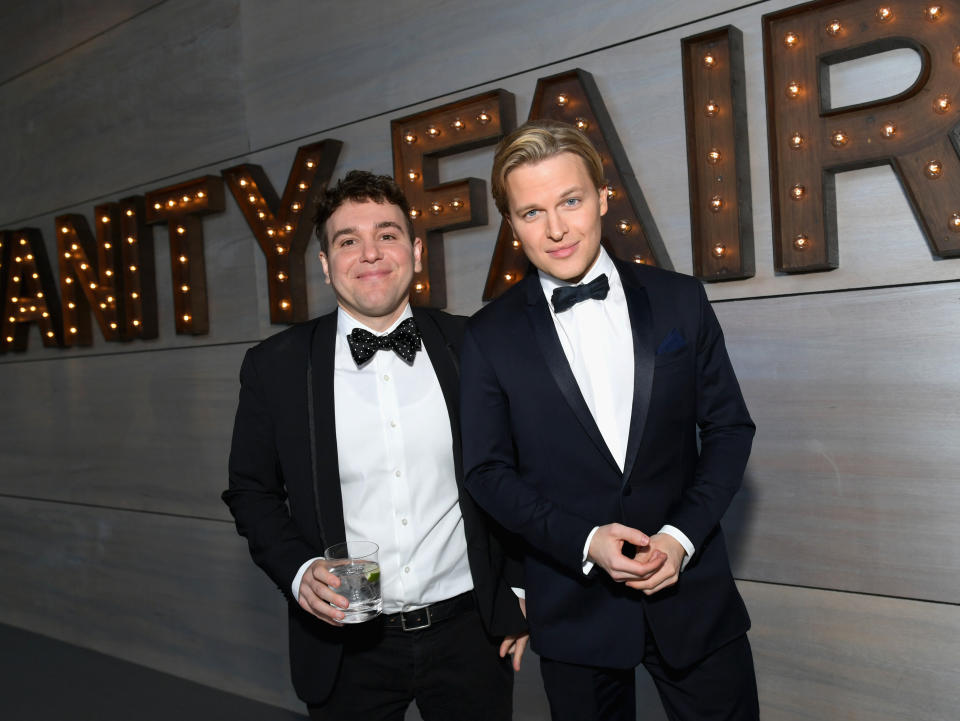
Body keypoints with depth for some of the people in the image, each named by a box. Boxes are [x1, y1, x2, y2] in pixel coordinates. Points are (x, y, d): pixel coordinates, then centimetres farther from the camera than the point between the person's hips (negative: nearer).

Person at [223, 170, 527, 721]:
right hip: (347, 644, 0)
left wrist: (518, 594, 5)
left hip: (469, 633, 1)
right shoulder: (274, 367, -5)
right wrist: (298, 571, -12)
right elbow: (253, 490, 4)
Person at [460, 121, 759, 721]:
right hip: (574, 611, 0)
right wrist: (584, 541, -15)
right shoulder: (490, 337, -4)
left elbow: (729, 427, 2)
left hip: (692, 590, 1)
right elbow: (488, 470, -2)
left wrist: (683, 534, -10)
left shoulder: (680, 300, -2)